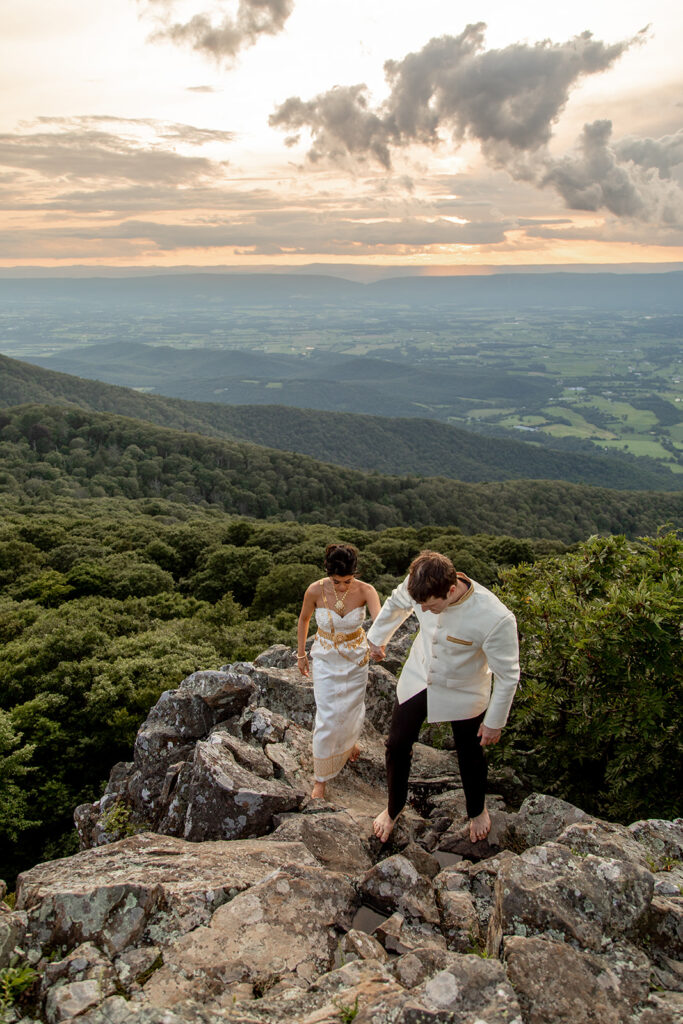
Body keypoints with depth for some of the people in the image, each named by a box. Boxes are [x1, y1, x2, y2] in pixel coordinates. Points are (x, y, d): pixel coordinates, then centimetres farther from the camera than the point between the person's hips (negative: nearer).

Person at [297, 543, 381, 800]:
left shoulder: (366, 591, -24)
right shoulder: (315, 591, -23)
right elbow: (304, 619, -4)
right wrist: (301, 655, 2)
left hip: (356, 660, 1)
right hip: (326, 660, -1)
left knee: (352, 709, 20)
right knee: (327, 718, -1)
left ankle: (349, 742, 56)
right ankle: (321, 778, 17)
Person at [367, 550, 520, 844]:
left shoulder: (496, 619, -39)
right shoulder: (418, 585, -27)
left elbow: (507, 675, -22)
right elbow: (395, 604, 0)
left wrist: (495, 721, -10)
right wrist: (377, 637, 16)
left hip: (463, 693, -3)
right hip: (417, 680, 3)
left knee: (470, 754, 18)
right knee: (397, 745, 11)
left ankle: (477, 811, 51)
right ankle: (393, 809, 41)